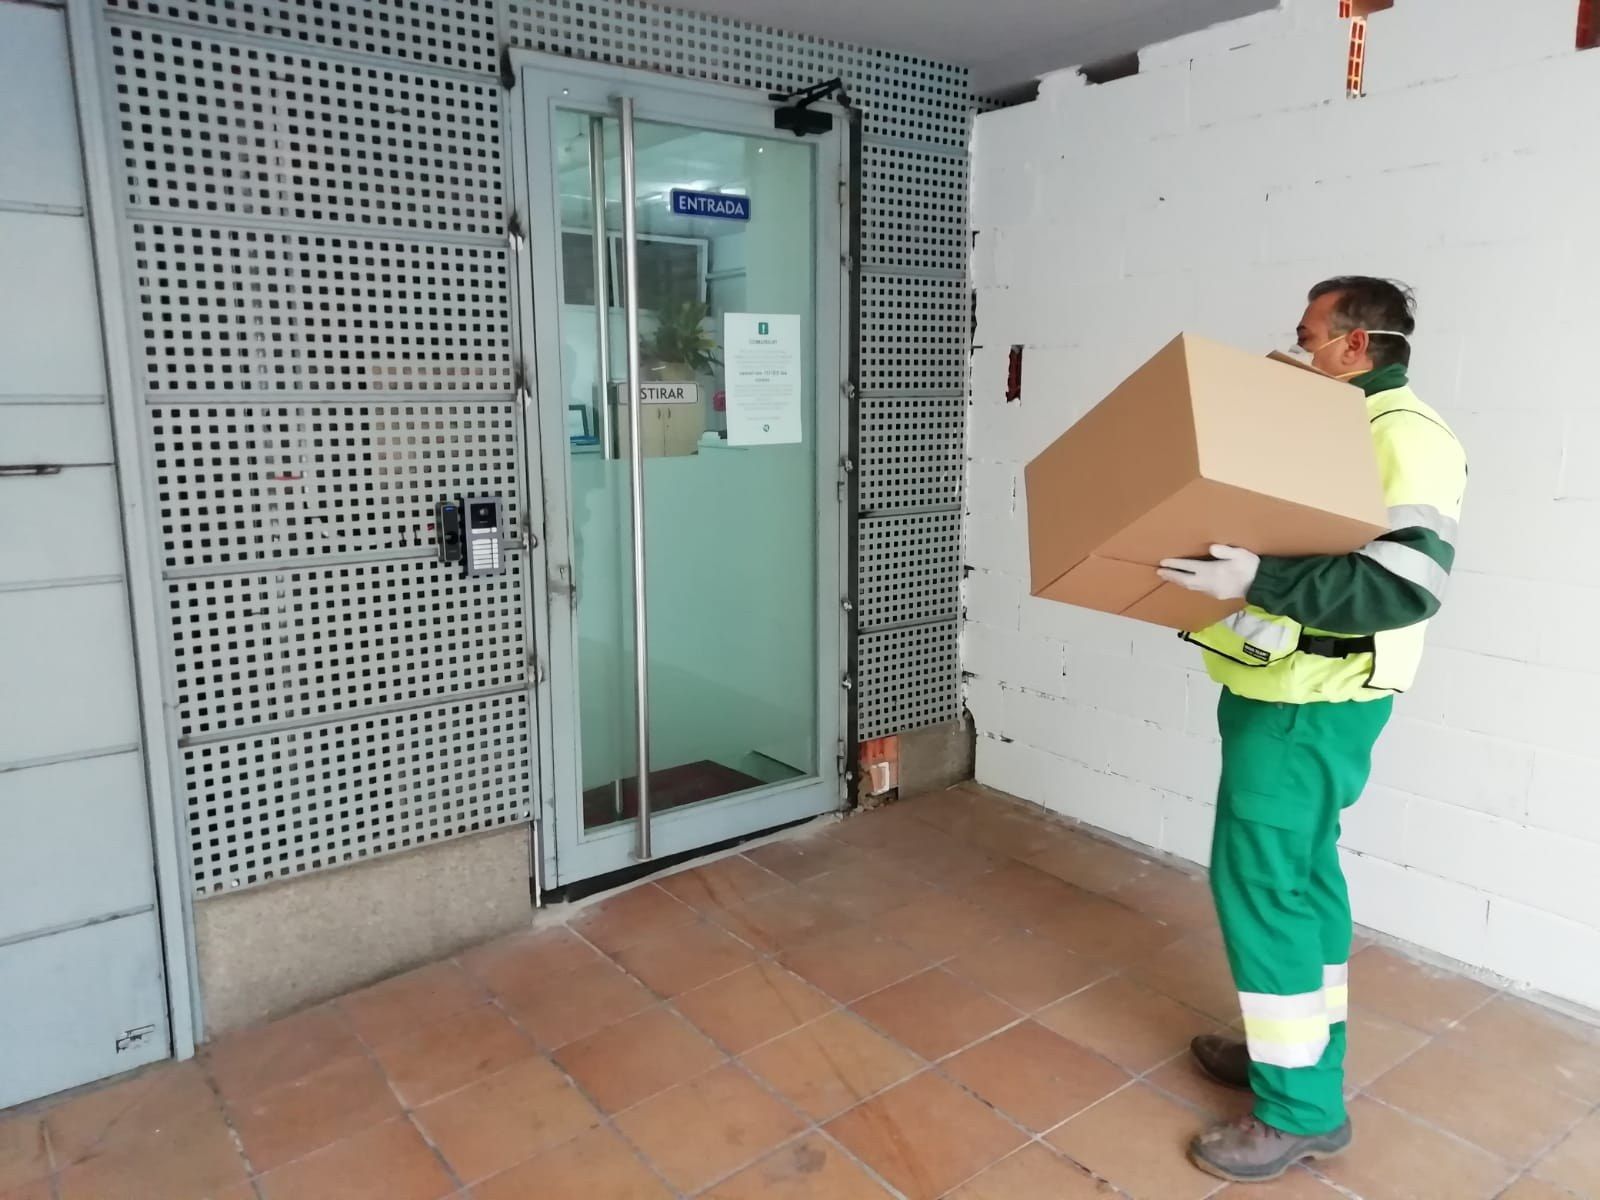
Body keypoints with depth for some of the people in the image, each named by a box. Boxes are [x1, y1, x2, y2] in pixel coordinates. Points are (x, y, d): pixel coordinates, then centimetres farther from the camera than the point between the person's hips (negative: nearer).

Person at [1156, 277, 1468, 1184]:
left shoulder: (1405, 435, -16)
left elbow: (1409, 581, -28)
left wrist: (1260, 581, -37)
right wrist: (1211, 562, 15)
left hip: (1311, 704, -10)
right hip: (1283, 693, 10)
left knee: (1260, 881, -5)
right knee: (1299, 873, 17)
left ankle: (1303, 1108, 8)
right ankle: (1298, 1049, 33)